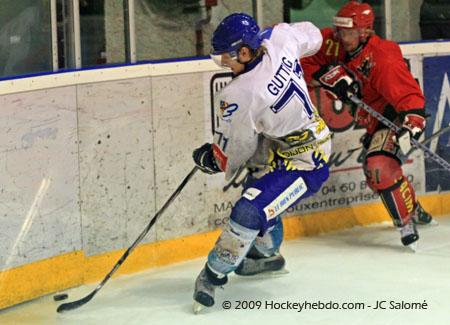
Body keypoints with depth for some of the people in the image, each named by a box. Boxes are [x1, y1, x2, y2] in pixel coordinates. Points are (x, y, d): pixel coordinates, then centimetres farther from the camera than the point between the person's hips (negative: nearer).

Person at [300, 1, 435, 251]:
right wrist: (331, 76, -27)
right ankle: (413, 209, 46)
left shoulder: (383, 59, -32)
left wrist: (411, 126, -49)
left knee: (380, 166, -28)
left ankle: (406, 221, -12)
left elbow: (410, 95, -34)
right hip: (372, 118, 9)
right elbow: (305, 63, -11)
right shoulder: (332, 43, -14)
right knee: (375, 169, 22)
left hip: (395, 114, -9)